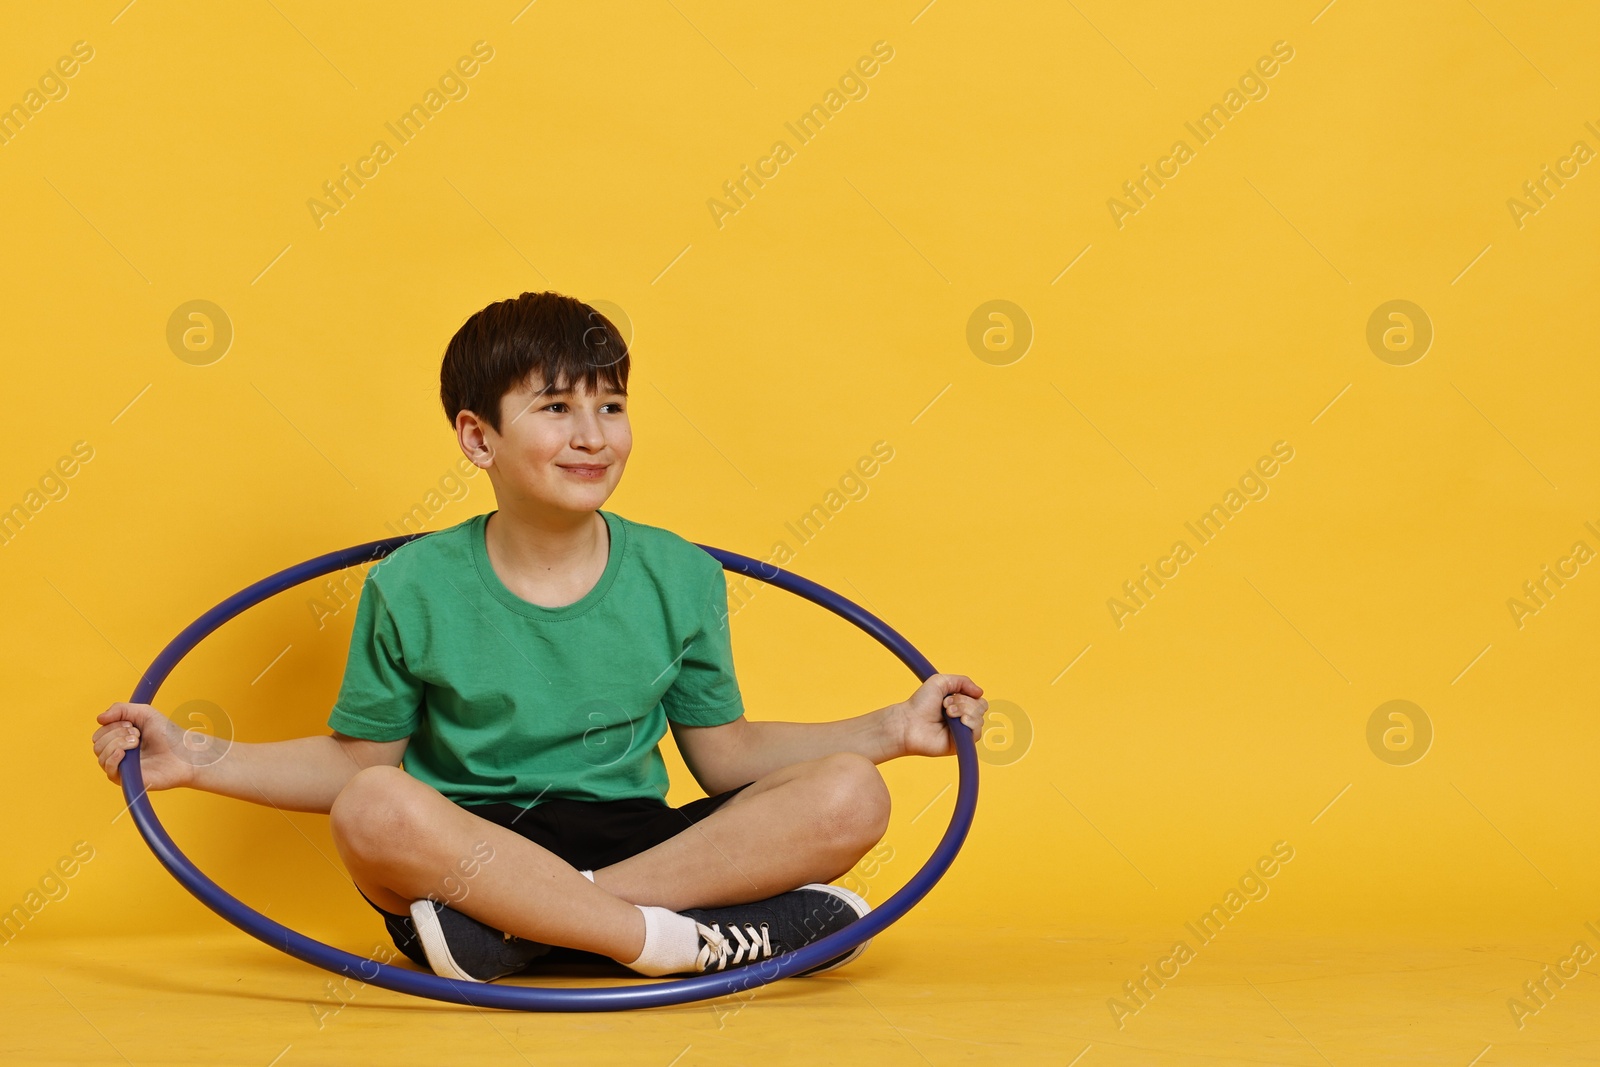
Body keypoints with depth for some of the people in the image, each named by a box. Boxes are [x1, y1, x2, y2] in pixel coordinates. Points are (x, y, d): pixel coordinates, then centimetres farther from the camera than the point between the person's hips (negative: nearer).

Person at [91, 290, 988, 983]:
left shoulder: (681, 578, 4)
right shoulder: (412, 591, -1)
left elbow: (726, 754, 10)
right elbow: (357, 763, 7)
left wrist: (892, 729, 2)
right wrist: (201, 759, -4)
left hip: (632, 842, 2)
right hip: (467, 852, -2)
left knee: (849, 798, -22)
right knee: (377, 810, -36)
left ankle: (512, 932, -28)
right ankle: (701, 939, -32)